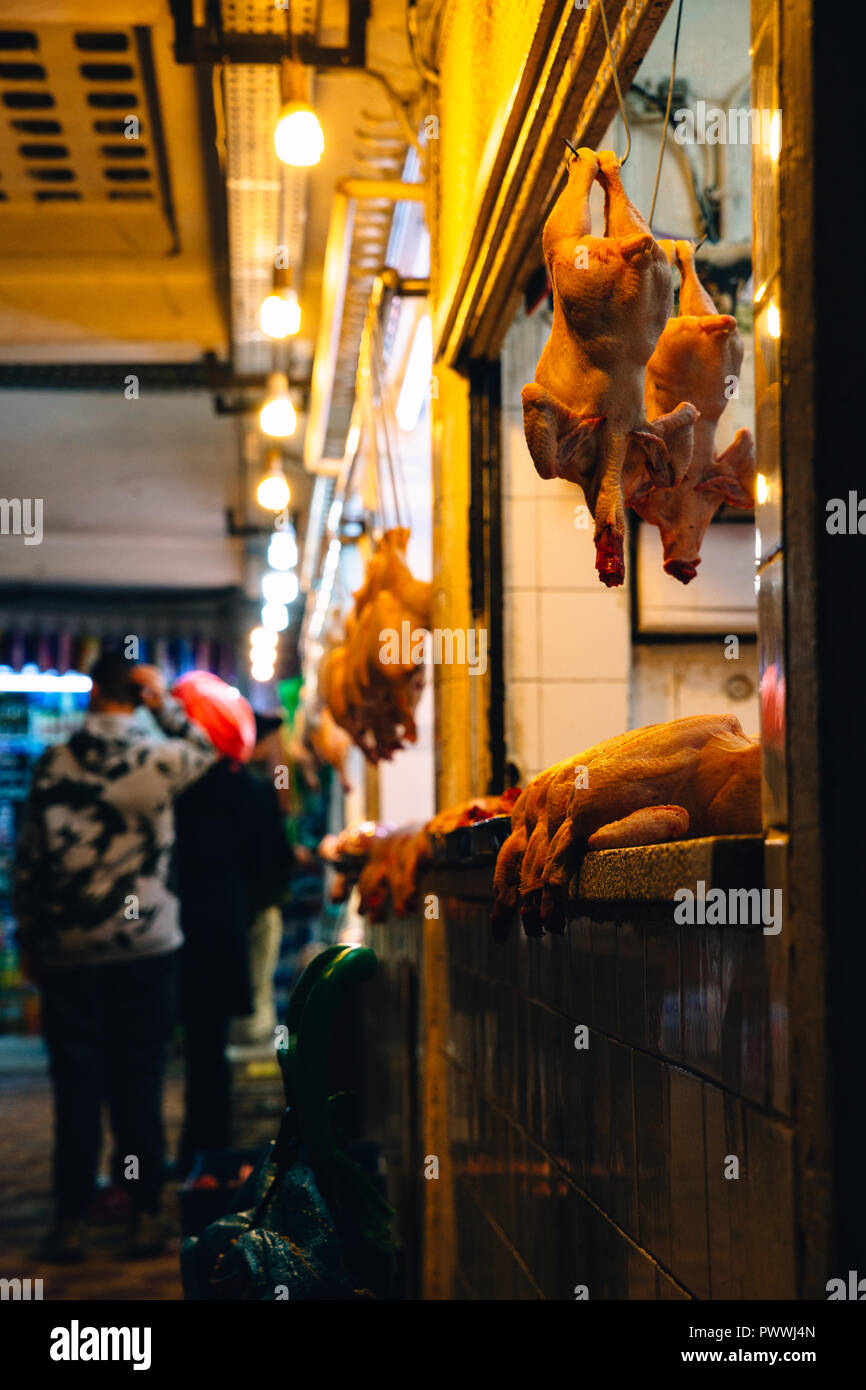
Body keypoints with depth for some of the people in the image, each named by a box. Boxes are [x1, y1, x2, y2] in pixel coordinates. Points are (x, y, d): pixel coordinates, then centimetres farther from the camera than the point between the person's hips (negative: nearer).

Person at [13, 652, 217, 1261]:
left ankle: (72, 1222, 9)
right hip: (147, 947, 0)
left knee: (77, 1086, 5)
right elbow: (207, 747, 20)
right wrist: (165, 702, 13)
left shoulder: (53, 765, -2)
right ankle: (145, 1217, 10)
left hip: (68, 952, 0)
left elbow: (28, 860, 1)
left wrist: (30, 939, 10)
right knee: (140, 1084, 6)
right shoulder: (160, 759, -4)